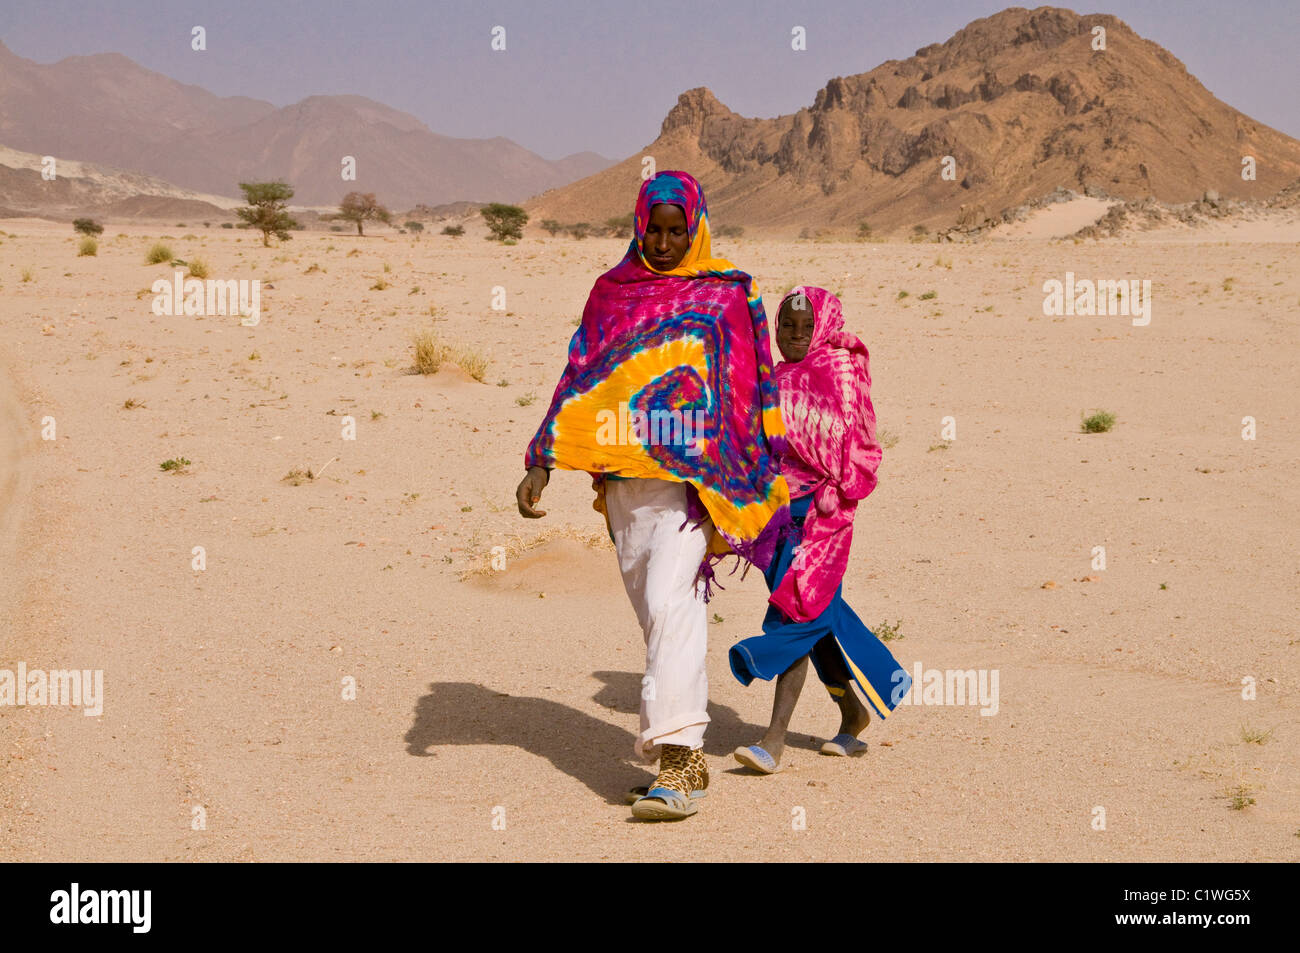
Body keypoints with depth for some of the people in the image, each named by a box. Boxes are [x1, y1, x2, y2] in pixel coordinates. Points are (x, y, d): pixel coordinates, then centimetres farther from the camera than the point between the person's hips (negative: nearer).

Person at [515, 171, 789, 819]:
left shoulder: (727, 296, 4)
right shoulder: (612, 292, 13)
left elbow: (747, 397, 3)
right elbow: (578, 380, 12)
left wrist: (743, 499, -2)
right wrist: (540, 463, 2)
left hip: (694, 474, -4)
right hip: (624, 479, 4)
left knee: (670, 604, -18)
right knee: (657, 614, 7)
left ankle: (675, 760, -21)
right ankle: (686, 757, 16)